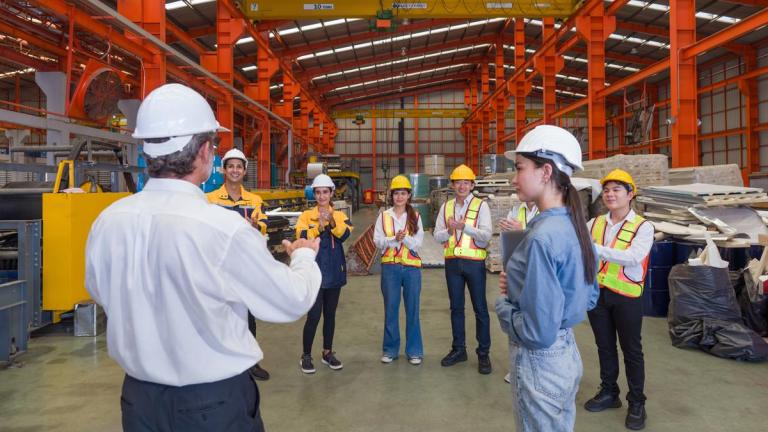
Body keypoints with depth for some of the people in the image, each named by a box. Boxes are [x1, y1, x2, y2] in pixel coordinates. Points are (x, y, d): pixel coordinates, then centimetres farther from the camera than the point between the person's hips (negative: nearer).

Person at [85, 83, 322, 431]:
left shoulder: (105, 223, -9)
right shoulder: (224, 228, -26)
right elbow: (292, 301, -13)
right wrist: (304, 255, 7)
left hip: (140, 397, 5)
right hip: (215, 401, -4)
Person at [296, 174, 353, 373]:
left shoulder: (339, 215, 5)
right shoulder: (306, 215, 0)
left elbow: (344, 234, -14)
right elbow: (302, 238, -15)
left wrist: (332, 222, -30)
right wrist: (319, 227, -29)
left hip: (334, 272, 3)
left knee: (330, 314, 13)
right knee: (314, 315, -6)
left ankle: (327, 352, 27)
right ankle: (306, 355, 11)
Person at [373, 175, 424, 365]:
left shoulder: (415, 216, 4)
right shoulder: (384, 216, 5)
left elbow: (418, 242, -3)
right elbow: (377, 241, -3)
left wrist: (405, 238, -21)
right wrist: (394, 239, -18)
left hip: (411, 266, 0)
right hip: (390, 266, 0)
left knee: (412, 310, 5)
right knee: (390, 309, 7)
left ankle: (414, 350, 16)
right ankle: (390, 349, 19)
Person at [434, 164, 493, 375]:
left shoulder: (481, 205, -3)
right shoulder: (446, 207, 9)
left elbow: (487, 234, -14)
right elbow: (437, 235, 5)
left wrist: (464, 226, -24)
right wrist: (449, 231, -15)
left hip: (474, 262, -4)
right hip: (452, 262, 4)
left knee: (480, 309, 4)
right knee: (456, 307, 13)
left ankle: (483, 353, 14)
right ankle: (458, 349, 26)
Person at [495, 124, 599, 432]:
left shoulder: (542, 236, -26)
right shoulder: (575, 225, 1)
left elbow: (538, 333, -27)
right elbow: (589, 298, 13)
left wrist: (503, 305, -8)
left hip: (540, 365, -8)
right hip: (567, 355, 8)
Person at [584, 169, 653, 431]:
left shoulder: (643, 227, -9)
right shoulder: (595, 223, 4)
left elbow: (634, 257, -26)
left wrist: (596, 249, -36)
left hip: (626, 296, -4)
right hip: (597, 293, 4)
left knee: (631, 350, 8)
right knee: (604, 346, 17)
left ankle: (637, 403, 23)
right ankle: (608, 392, 34)